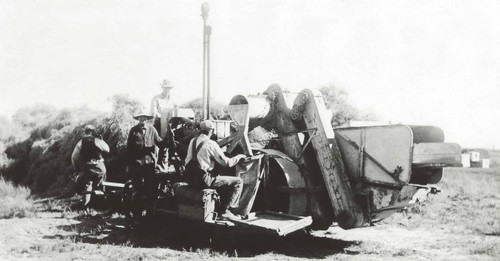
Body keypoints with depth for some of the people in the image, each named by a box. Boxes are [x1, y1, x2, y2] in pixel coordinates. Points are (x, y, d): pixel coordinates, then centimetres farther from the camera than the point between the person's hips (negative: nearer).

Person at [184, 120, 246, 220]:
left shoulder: (193, 141, 8)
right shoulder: (211, 144, -13)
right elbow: (227, 163, -13)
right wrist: (239, 156, 6)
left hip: (191, 179, 9)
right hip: (204, 180, -8)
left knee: (220, 177, 33)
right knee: (238, 182, -2)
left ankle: (222, 204, 32)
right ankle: (224, 211, -1)